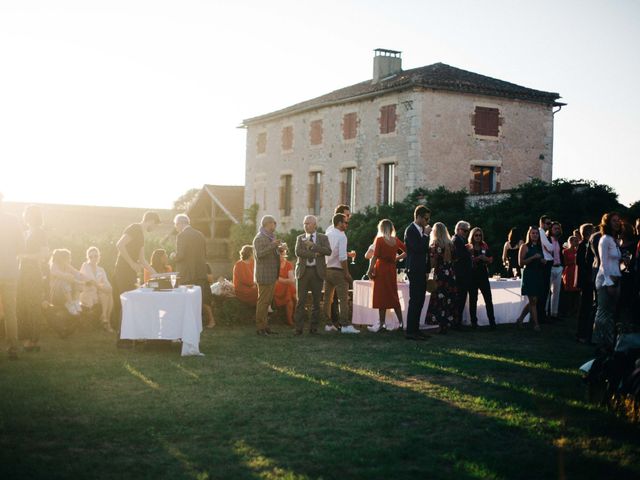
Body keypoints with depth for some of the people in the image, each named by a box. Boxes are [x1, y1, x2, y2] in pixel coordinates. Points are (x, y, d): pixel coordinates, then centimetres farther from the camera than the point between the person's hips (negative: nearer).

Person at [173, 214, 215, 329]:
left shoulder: (181, 236, -12)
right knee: (204, 299, 17)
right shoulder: (200, 235, 8)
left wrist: (173, 257, 1)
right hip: (201, 273, 6)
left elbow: (180, 255, -18)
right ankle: (211, 320, 20)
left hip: (187, 275, -6)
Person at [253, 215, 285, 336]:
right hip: (264, 275, -10)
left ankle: (265, 326, 19)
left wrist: (279, 249, 8)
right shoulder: (260, 238, -13)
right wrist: (272, 245, -29)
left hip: (272, 275, 10)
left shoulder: (270, 237, 17)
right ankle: (260, 327, -1)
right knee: (263, 301, -6)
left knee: (268, 301, 13)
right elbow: (259, 254, -25)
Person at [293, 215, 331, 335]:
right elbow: (298, 252, -6)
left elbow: (328, 251, -10)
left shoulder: (323, 238, 7)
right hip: (303, 271, 0)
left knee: (316, 301, 3)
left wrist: (312, 245, -15)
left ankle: (314, 327, 10)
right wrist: (314, 254, -14)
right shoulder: (300, 238, 10)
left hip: (317, 271, 0)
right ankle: (298, 327, 0)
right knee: (301, 300, -2)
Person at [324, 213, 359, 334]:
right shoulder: (341, 236, -12)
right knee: (343, 299, -4)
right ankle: (345, 325, -6)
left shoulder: (327, 235, 8)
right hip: (338, 270, -7)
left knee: (327, 298, 11)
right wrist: (347, 273, -14)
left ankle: (328, 324, 17)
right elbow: (342, 257, -17)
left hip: (326, 269, 7)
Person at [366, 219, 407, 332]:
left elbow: (375, 257, -14)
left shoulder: (379, 240, -8)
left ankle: (382, 324, -1)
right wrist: (397, 258, 13)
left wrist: (370, 270, -11)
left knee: (381, 297, -1)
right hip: (392, 269, 5)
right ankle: (401, 322, 12)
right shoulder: (396, 240, 6)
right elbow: (407, 251, 10)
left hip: (381, 269, -5)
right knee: (393, 296, 13)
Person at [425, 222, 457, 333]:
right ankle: (448, 324, 13)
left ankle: (443, 326, -2)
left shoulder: (434, 245, -9)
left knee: (440, 300, -1)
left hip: (440, 275, -5)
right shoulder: (450, 244, 6)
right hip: (451, 274, 5)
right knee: (450, 299, 10)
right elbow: (453, 259, 12)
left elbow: (433, 264, -12)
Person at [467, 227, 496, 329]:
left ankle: (492, 321, -1)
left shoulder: (485, 247, 11)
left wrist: (485, 258, -7)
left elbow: (491, 260, 13)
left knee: (488, 299, -3)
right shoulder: (468, 247, 0)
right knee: (473, 299, 3)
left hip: (483, 275, 3)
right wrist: (477, 258, -18)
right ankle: (473, 322, 7)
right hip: (472, 276, -2)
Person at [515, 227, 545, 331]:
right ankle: (536, 324, -2)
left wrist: (543, 261, 2)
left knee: (533, 301, 9)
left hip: (539, 276, 6)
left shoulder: (539, 247, 13)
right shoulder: (525, 246, -3)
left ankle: (520, 320, 22)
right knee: (533, 300, -6)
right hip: (529, 275, -6)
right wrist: (533, 257, -19)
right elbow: (521, 262, -10)